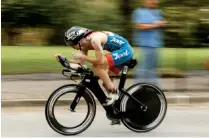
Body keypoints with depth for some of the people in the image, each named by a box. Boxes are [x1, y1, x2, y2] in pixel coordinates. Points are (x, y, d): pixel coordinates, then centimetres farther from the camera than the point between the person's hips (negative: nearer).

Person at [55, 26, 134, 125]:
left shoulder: (94, 39, -23)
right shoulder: (85, 43, 5)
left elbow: (100, 60, -27)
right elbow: (80, 62, 7)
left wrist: (82, 57, -21)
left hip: (125, 50, -10)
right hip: (123, 52, 10)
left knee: (96, 67, -21)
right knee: (106, 82, 11)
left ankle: (113, 94, -12)